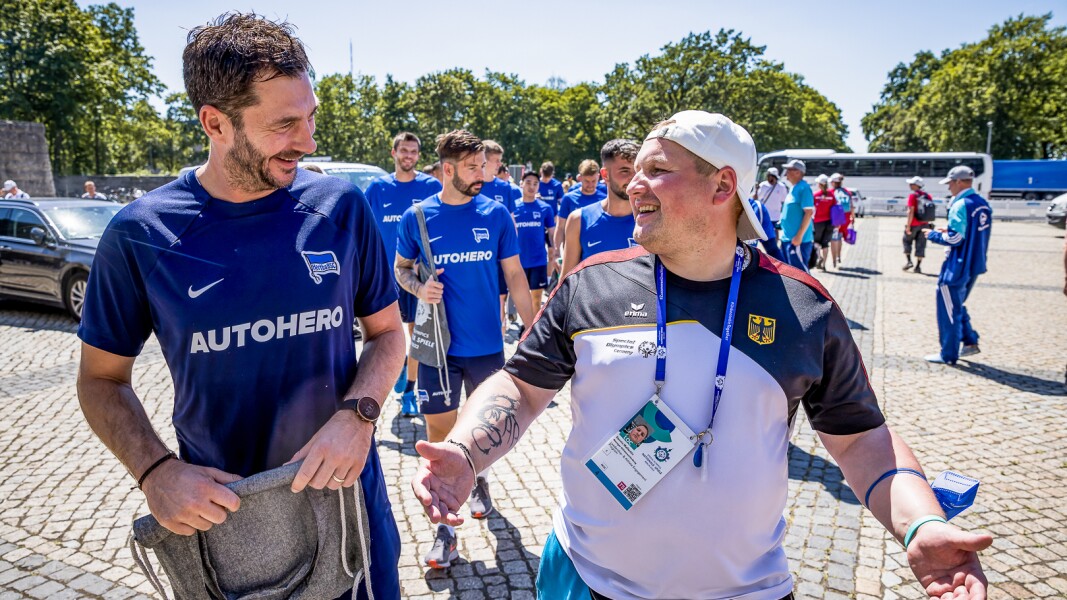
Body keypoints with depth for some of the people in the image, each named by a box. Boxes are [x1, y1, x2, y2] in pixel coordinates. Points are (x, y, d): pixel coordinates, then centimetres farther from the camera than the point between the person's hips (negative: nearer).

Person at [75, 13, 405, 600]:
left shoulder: (340, 206, -9)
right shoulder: (140, 235, -10)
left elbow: (387, 331, -1)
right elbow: (101, 378, 1)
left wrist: (357, 414, -19)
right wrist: (155, 470, -16)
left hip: (346, 489, 1)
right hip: (217, 508, 0)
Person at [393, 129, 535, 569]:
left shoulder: (496, 214, -2)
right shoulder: (417, 217, -3)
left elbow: (515, 275, 3)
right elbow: (400, 268, 9)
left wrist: (533, 329, 1)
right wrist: (419, 287, -14)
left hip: (486, 343, 1)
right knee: (438, 430, 2)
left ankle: (480, 479, 47)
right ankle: (445, 530, 14)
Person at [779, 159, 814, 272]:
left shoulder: (804, 188, -13)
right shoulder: (794, 189, 15)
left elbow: (809, 212, -19)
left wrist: (799, 236, -23)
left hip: (798, 240, -10)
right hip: (787, 238, 10)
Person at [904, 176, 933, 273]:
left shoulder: (913, 195, -12)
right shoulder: (928, 196, 7)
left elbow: (911, 211, -17)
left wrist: (908, 226, -15)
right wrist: (927, 223, 19)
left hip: (913, 224, -5)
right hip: (924, 225, 5)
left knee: (907, 241, 13)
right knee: (921, 245, 7)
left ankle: (909, 261, 3)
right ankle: (918, 266, 8)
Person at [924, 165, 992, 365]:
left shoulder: (960, 205, -18)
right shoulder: (983, 204, 8)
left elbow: (955, 239, -20)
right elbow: (975, 234, 15)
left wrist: (934, 235, -4)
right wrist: (949, 231, 14)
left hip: (958, 267, -9)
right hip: (975, 265, 9)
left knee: (948, 309, 2)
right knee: (957, 305, 24)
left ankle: (948, 355, 9)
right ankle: (970, 342, 24)